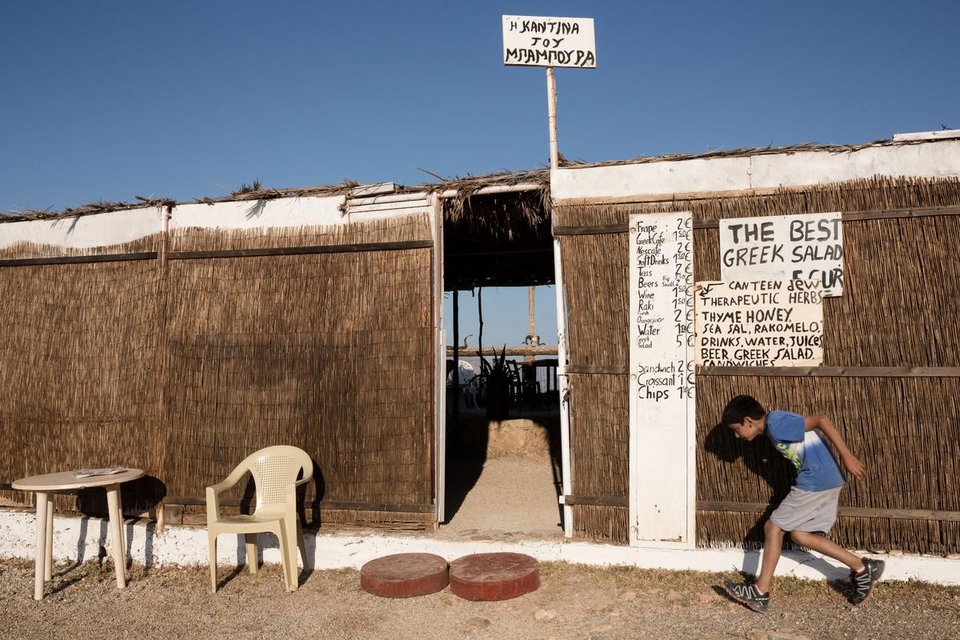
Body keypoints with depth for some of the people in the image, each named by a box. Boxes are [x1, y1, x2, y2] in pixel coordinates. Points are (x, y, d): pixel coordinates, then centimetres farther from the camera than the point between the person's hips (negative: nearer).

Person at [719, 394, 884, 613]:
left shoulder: (776, 424, -16)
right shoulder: (773, 426, 14)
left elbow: (822, 421, -21)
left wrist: (847, 456, -21)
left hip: (816, 483, -10)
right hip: (826, 482, 10)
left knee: (773, 528, -1)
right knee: (800, 534, 12)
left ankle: (760, 591, 7)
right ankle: (862, 568, 14)